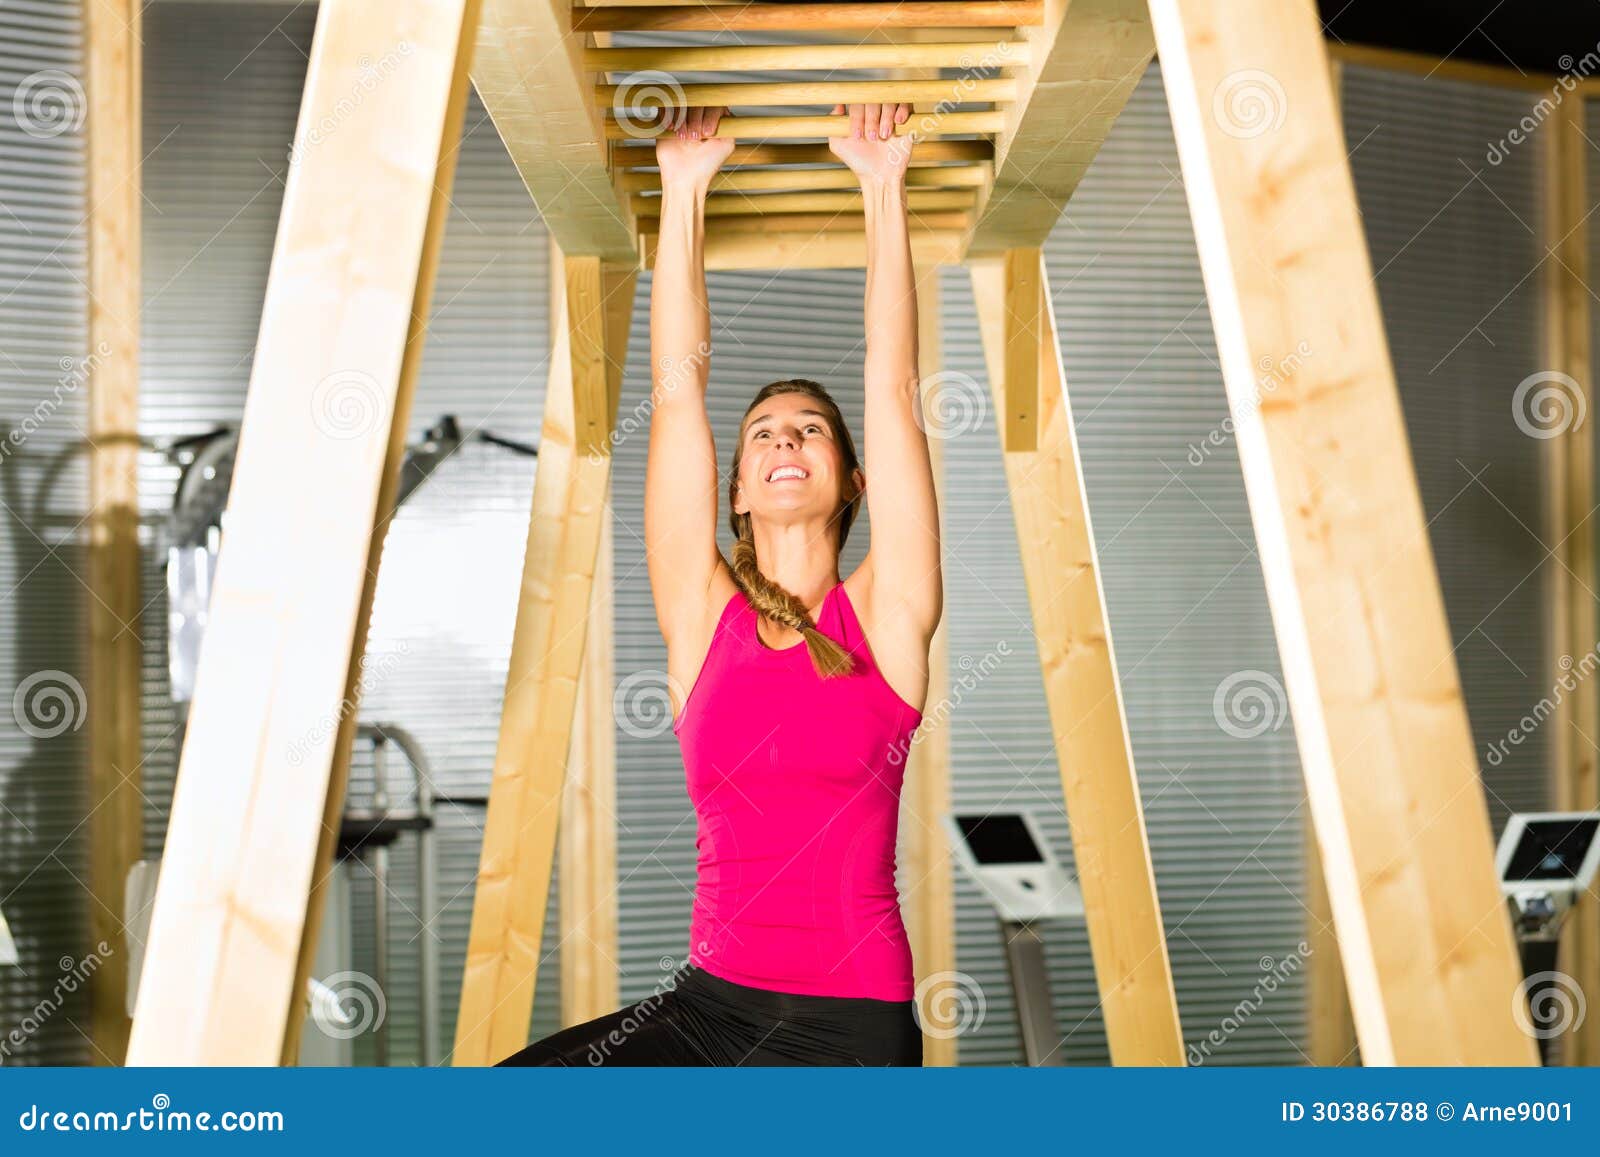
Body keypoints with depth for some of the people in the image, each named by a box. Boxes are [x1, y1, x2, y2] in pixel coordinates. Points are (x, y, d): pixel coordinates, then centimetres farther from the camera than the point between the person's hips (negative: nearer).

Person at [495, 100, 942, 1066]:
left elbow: (894, 387, 1)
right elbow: (678, 384, 6)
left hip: (852, 1028, -2)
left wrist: (884, 190, 3)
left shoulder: (886, 616, 3)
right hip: (711, 1004, 2)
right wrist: (684, 191, 6)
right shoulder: (705, 616, 8)